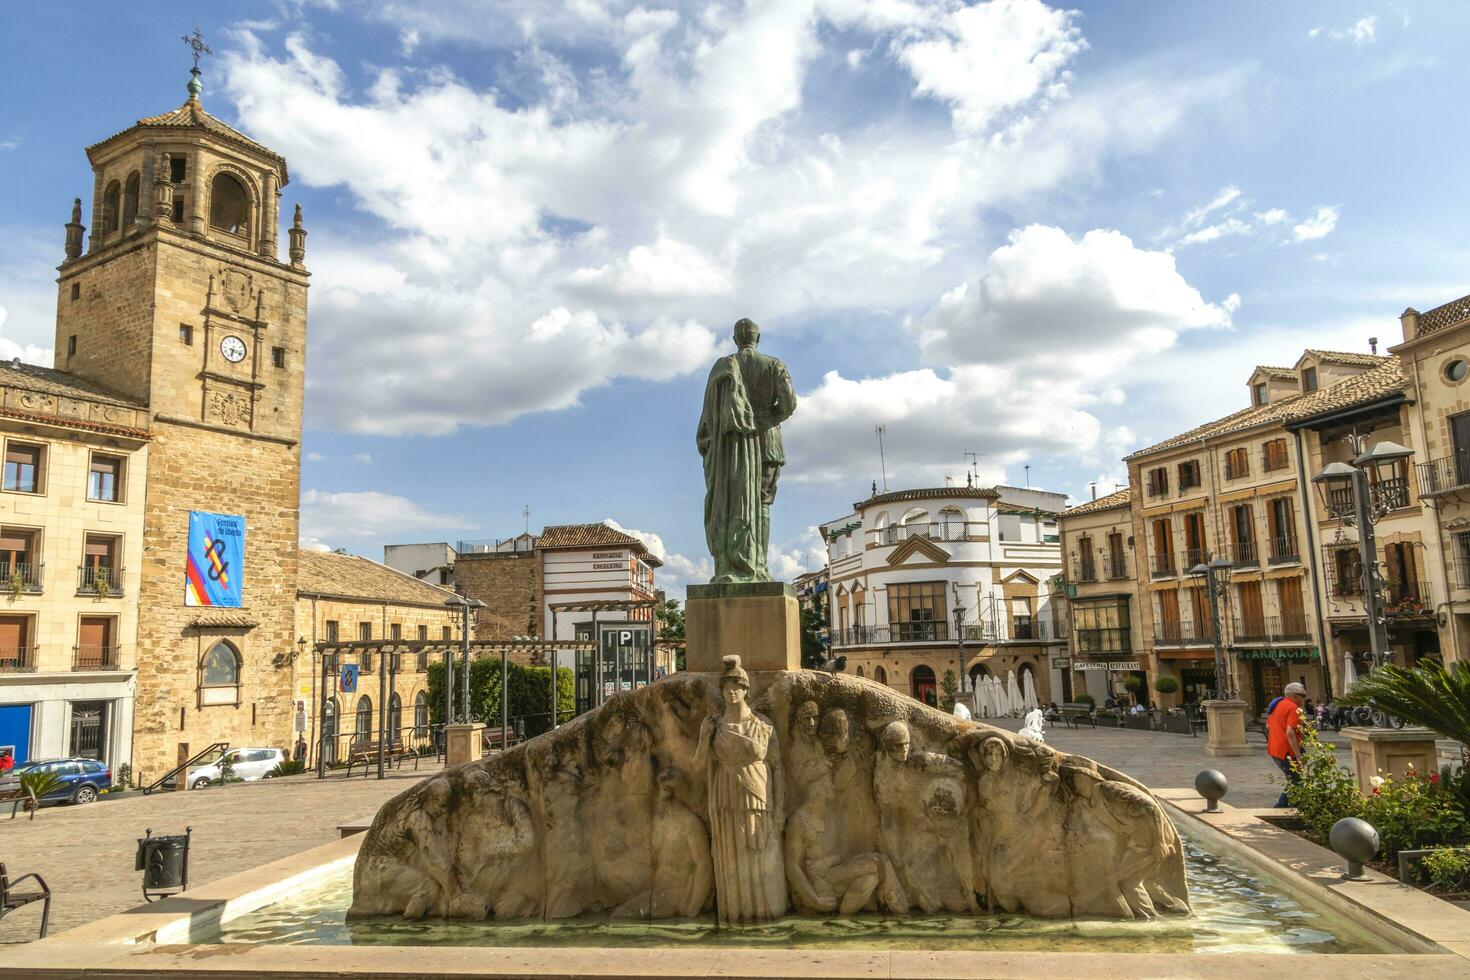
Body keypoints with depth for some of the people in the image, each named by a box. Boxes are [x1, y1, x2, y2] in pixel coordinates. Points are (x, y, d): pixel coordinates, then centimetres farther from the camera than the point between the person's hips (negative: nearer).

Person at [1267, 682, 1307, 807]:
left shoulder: (1277, 705, 15)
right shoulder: (1293, 708, -13)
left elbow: (1268, 726, 22)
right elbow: (1290, 733, -23)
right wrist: (1298, 756, -22)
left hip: (1274, 750, 9)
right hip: (1287, 752, -9)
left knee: (1293, 782, 19)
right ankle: (1281, 806, -2)